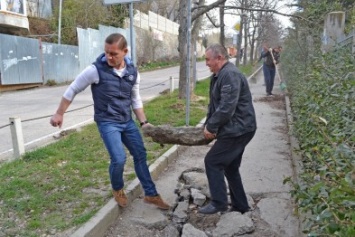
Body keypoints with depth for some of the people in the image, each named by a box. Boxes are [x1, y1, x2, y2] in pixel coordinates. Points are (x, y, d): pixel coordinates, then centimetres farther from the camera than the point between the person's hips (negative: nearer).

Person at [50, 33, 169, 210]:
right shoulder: (95, 70, -16)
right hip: (107, 122, -5)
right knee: (119, 159, -16)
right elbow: (72, 90, -3)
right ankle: (117, 190, 18)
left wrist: (143, 122, 4)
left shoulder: (133, 72, -1)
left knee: (140, 155, 8)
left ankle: (150, 194, 24)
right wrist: (59, 114, 1)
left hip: (127, 121, 5)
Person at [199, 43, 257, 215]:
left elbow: (227, 107, -26)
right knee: (230, 167, 16)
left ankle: (219, 202, 5)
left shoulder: (230, 74, -19)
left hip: (238, 129, -10)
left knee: (212, 161, -6)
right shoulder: (219, 75, 14)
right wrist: (208, 125, 5)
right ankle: (240, 206, 28)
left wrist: (211, 127, -17)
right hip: (236, 129, 10)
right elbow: (214, 104, 16)